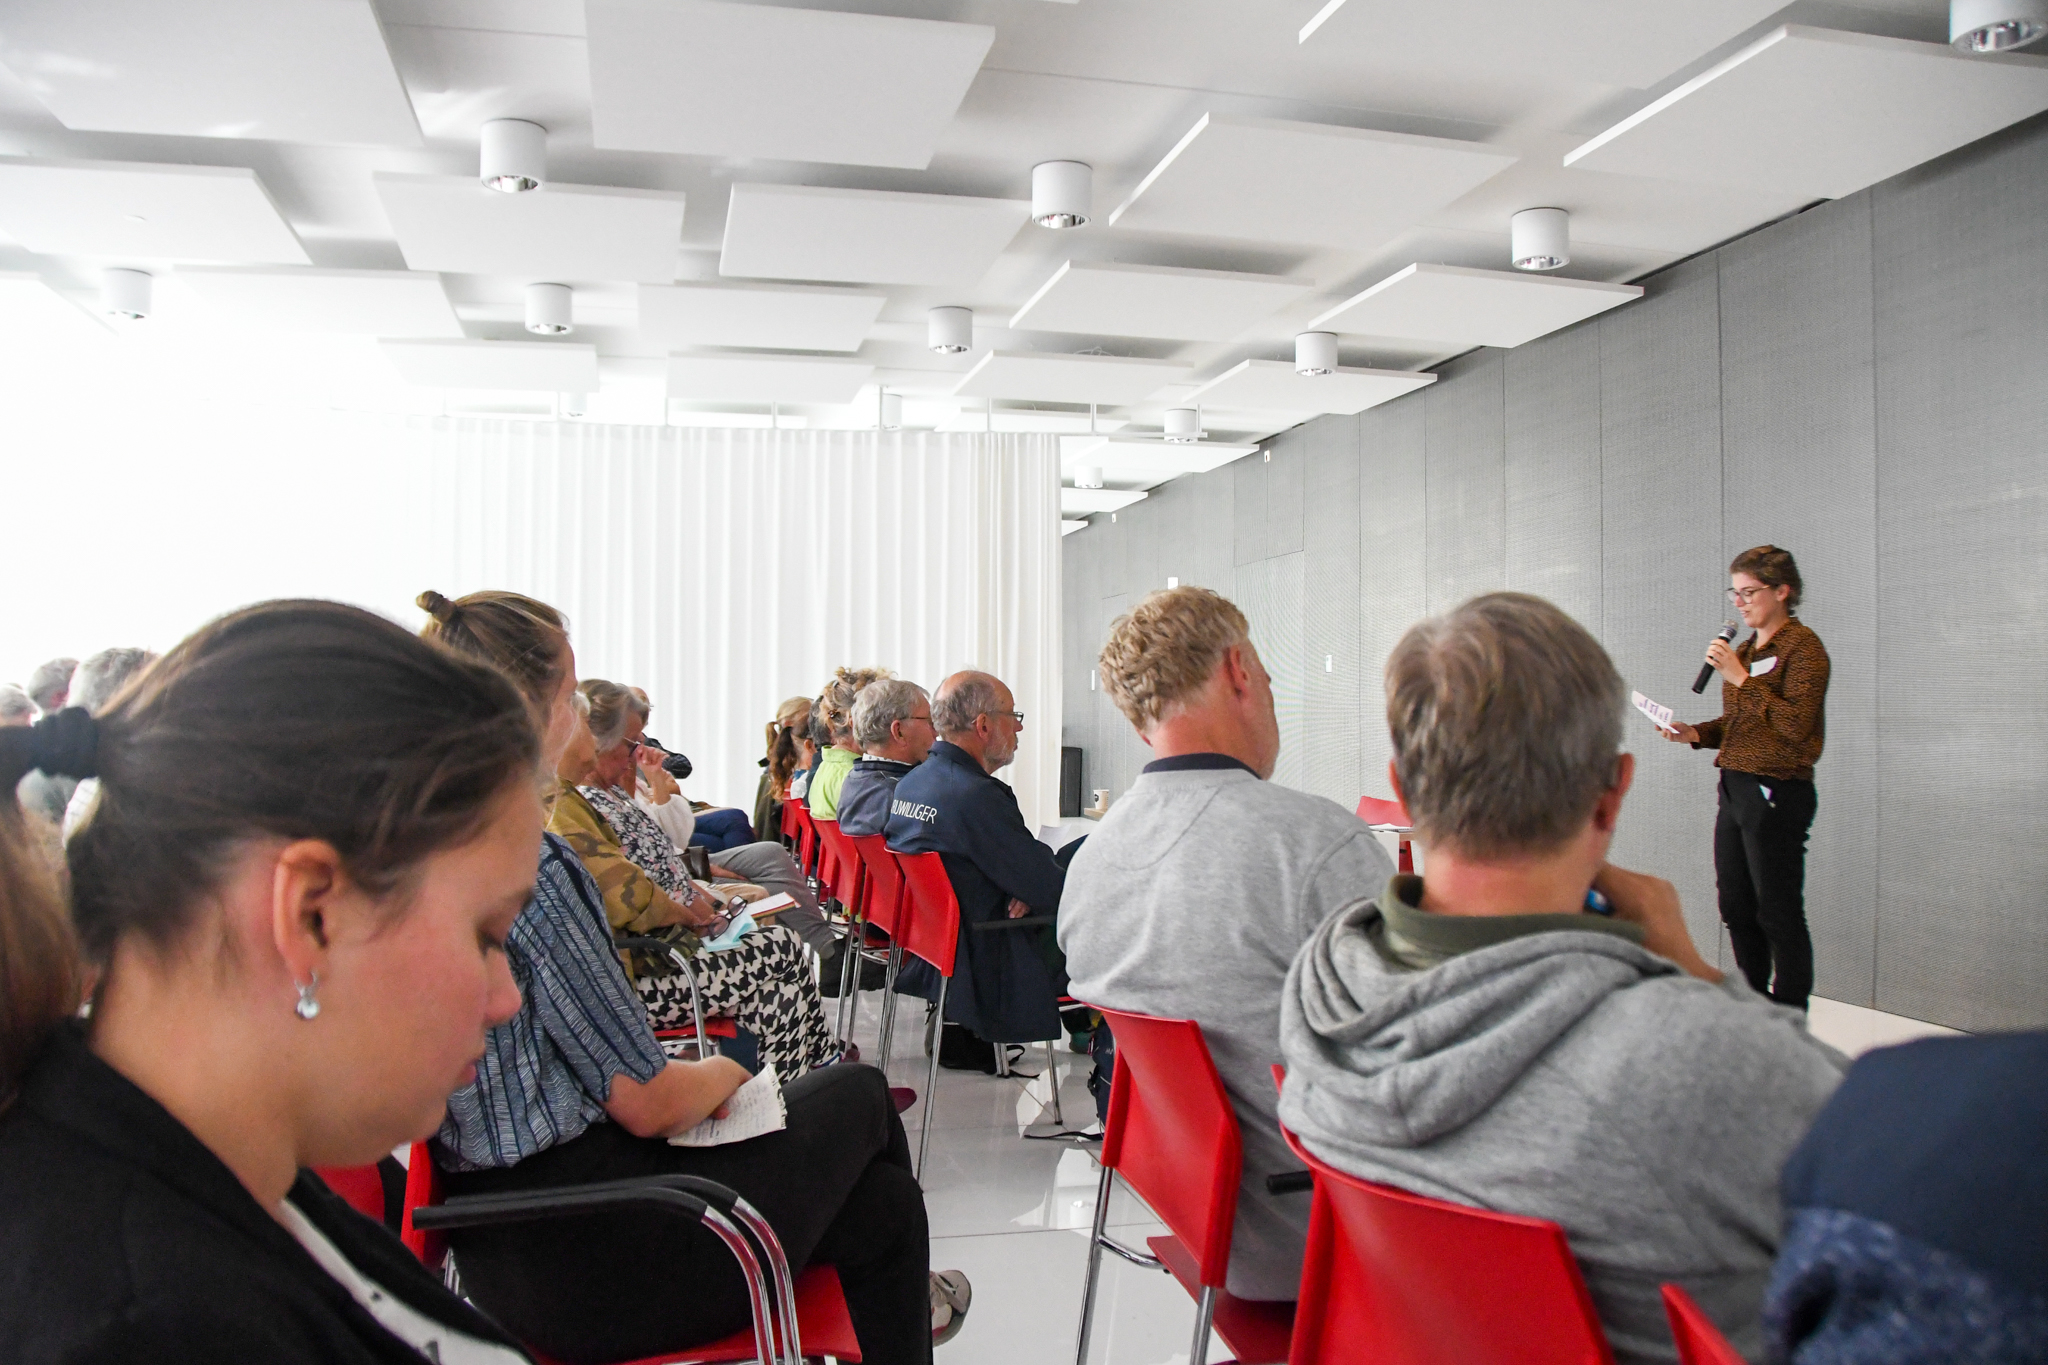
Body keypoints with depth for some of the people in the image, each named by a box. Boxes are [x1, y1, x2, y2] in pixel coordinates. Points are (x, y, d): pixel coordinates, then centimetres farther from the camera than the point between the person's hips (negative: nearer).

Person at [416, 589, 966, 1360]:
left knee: (880, 1194, 19)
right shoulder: (526, 861, -24)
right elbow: (646, 1104, -20)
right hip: (582, 1254, -8)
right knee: (856, 1093, 16)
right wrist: (723, 1076, 3)